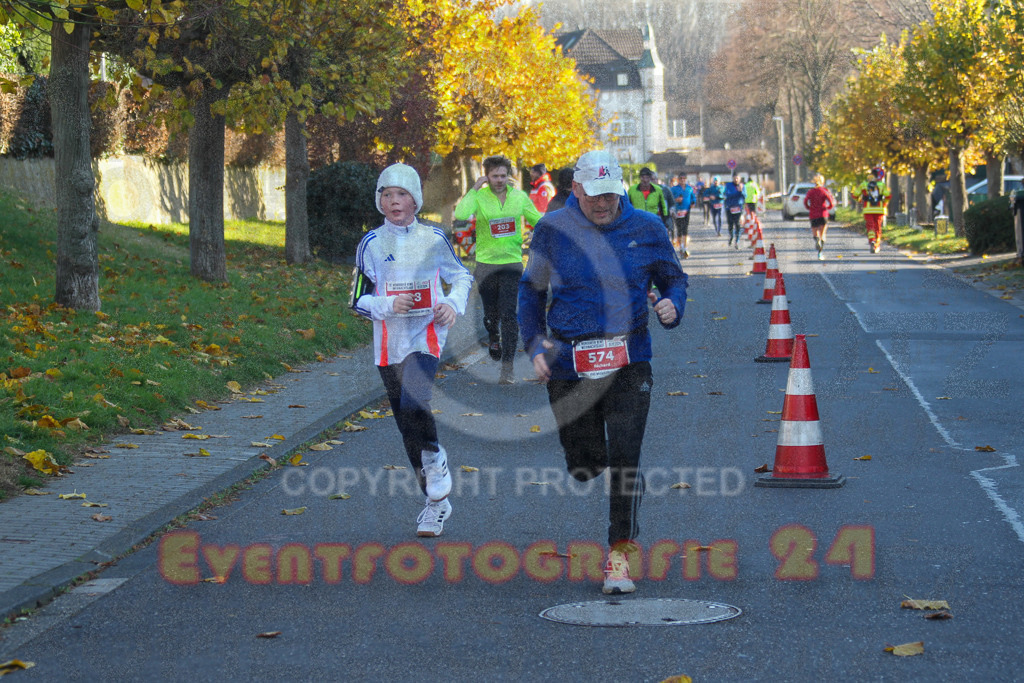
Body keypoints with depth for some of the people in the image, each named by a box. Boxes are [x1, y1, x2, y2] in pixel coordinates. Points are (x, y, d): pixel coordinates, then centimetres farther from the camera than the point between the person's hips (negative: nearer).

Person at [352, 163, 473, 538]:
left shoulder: (433, 239, 2)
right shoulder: (371, 244, 2)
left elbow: (462, 275, 17)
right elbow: (358, 300, 4)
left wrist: (453, 303, -3)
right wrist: (389, 305, -15)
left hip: (427, 337, -3)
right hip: (389, 344, 3)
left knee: (413, 405, -27)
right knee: (407, 428, 8)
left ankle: (437, 462, 0)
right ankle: (436, 502, 20)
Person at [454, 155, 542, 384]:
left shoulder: (519, 197, 2)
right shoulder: (479, 196, -5)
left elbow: (537, 220, 15)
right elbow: (461, 214, -25)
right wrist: (474, 189, -19)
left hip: (512, 262, 0)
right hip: (486, 262, 0)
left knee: (509, 314, -9)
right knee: (491, 313, 12)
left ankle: (507, 367, -10)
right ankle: (493, 338, 47)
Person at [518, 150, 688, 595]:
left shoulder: (645, 229, 1)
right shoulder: (553, 231, 0)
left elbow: (674, 278, 13)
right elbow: (531, 291, 11)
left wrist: (671, 305, -10)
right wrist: (535, 347, 1)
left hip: (628, 361, -1)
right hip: (569, 365, 1)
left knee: (624, 459, -10)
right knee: (583, 467, 8)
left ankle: (619, 554, 4)